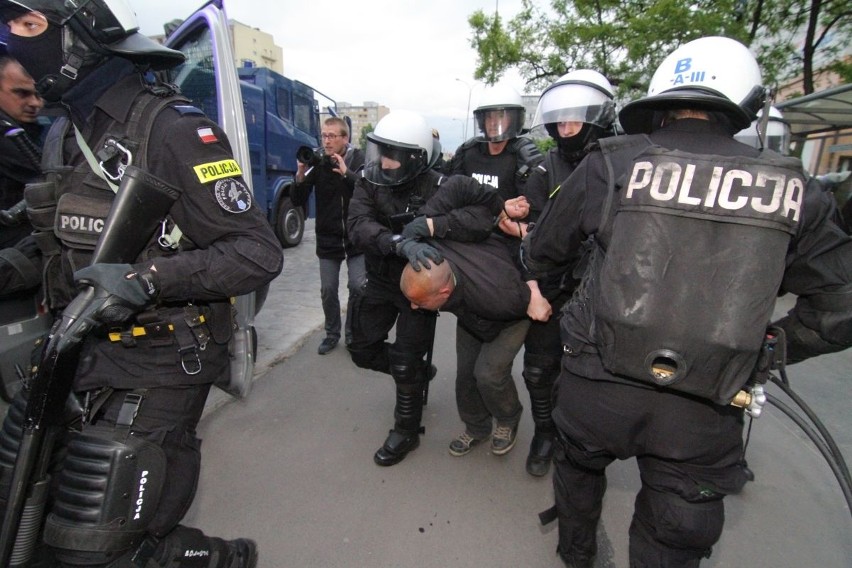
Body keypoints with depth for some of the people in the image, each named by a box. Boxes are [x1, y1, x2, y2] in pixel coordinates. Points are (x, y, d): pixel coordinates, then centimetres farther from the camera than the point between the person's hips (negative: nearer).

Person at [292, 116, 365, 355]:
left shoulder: (358, 159, -3)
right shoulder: (317, 162, -2)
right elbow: (298, 202, -4)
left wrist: (346, 172, -28)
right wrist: (301, 175, -20)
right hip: (327, 238, 1)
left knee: (358, 287, -2)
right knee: (328, 290, 6)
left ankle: (352, 333, 18)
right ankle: (332, 333, 26)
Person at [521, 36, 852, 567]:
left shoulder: (610, 164, -7)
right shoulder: (788, 189, -1)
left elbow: (540, 252, 5)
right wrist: (764, 347, 17)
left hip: (596, 386, 0)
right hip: (702, 415, 1)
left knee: (579, 465, 31)